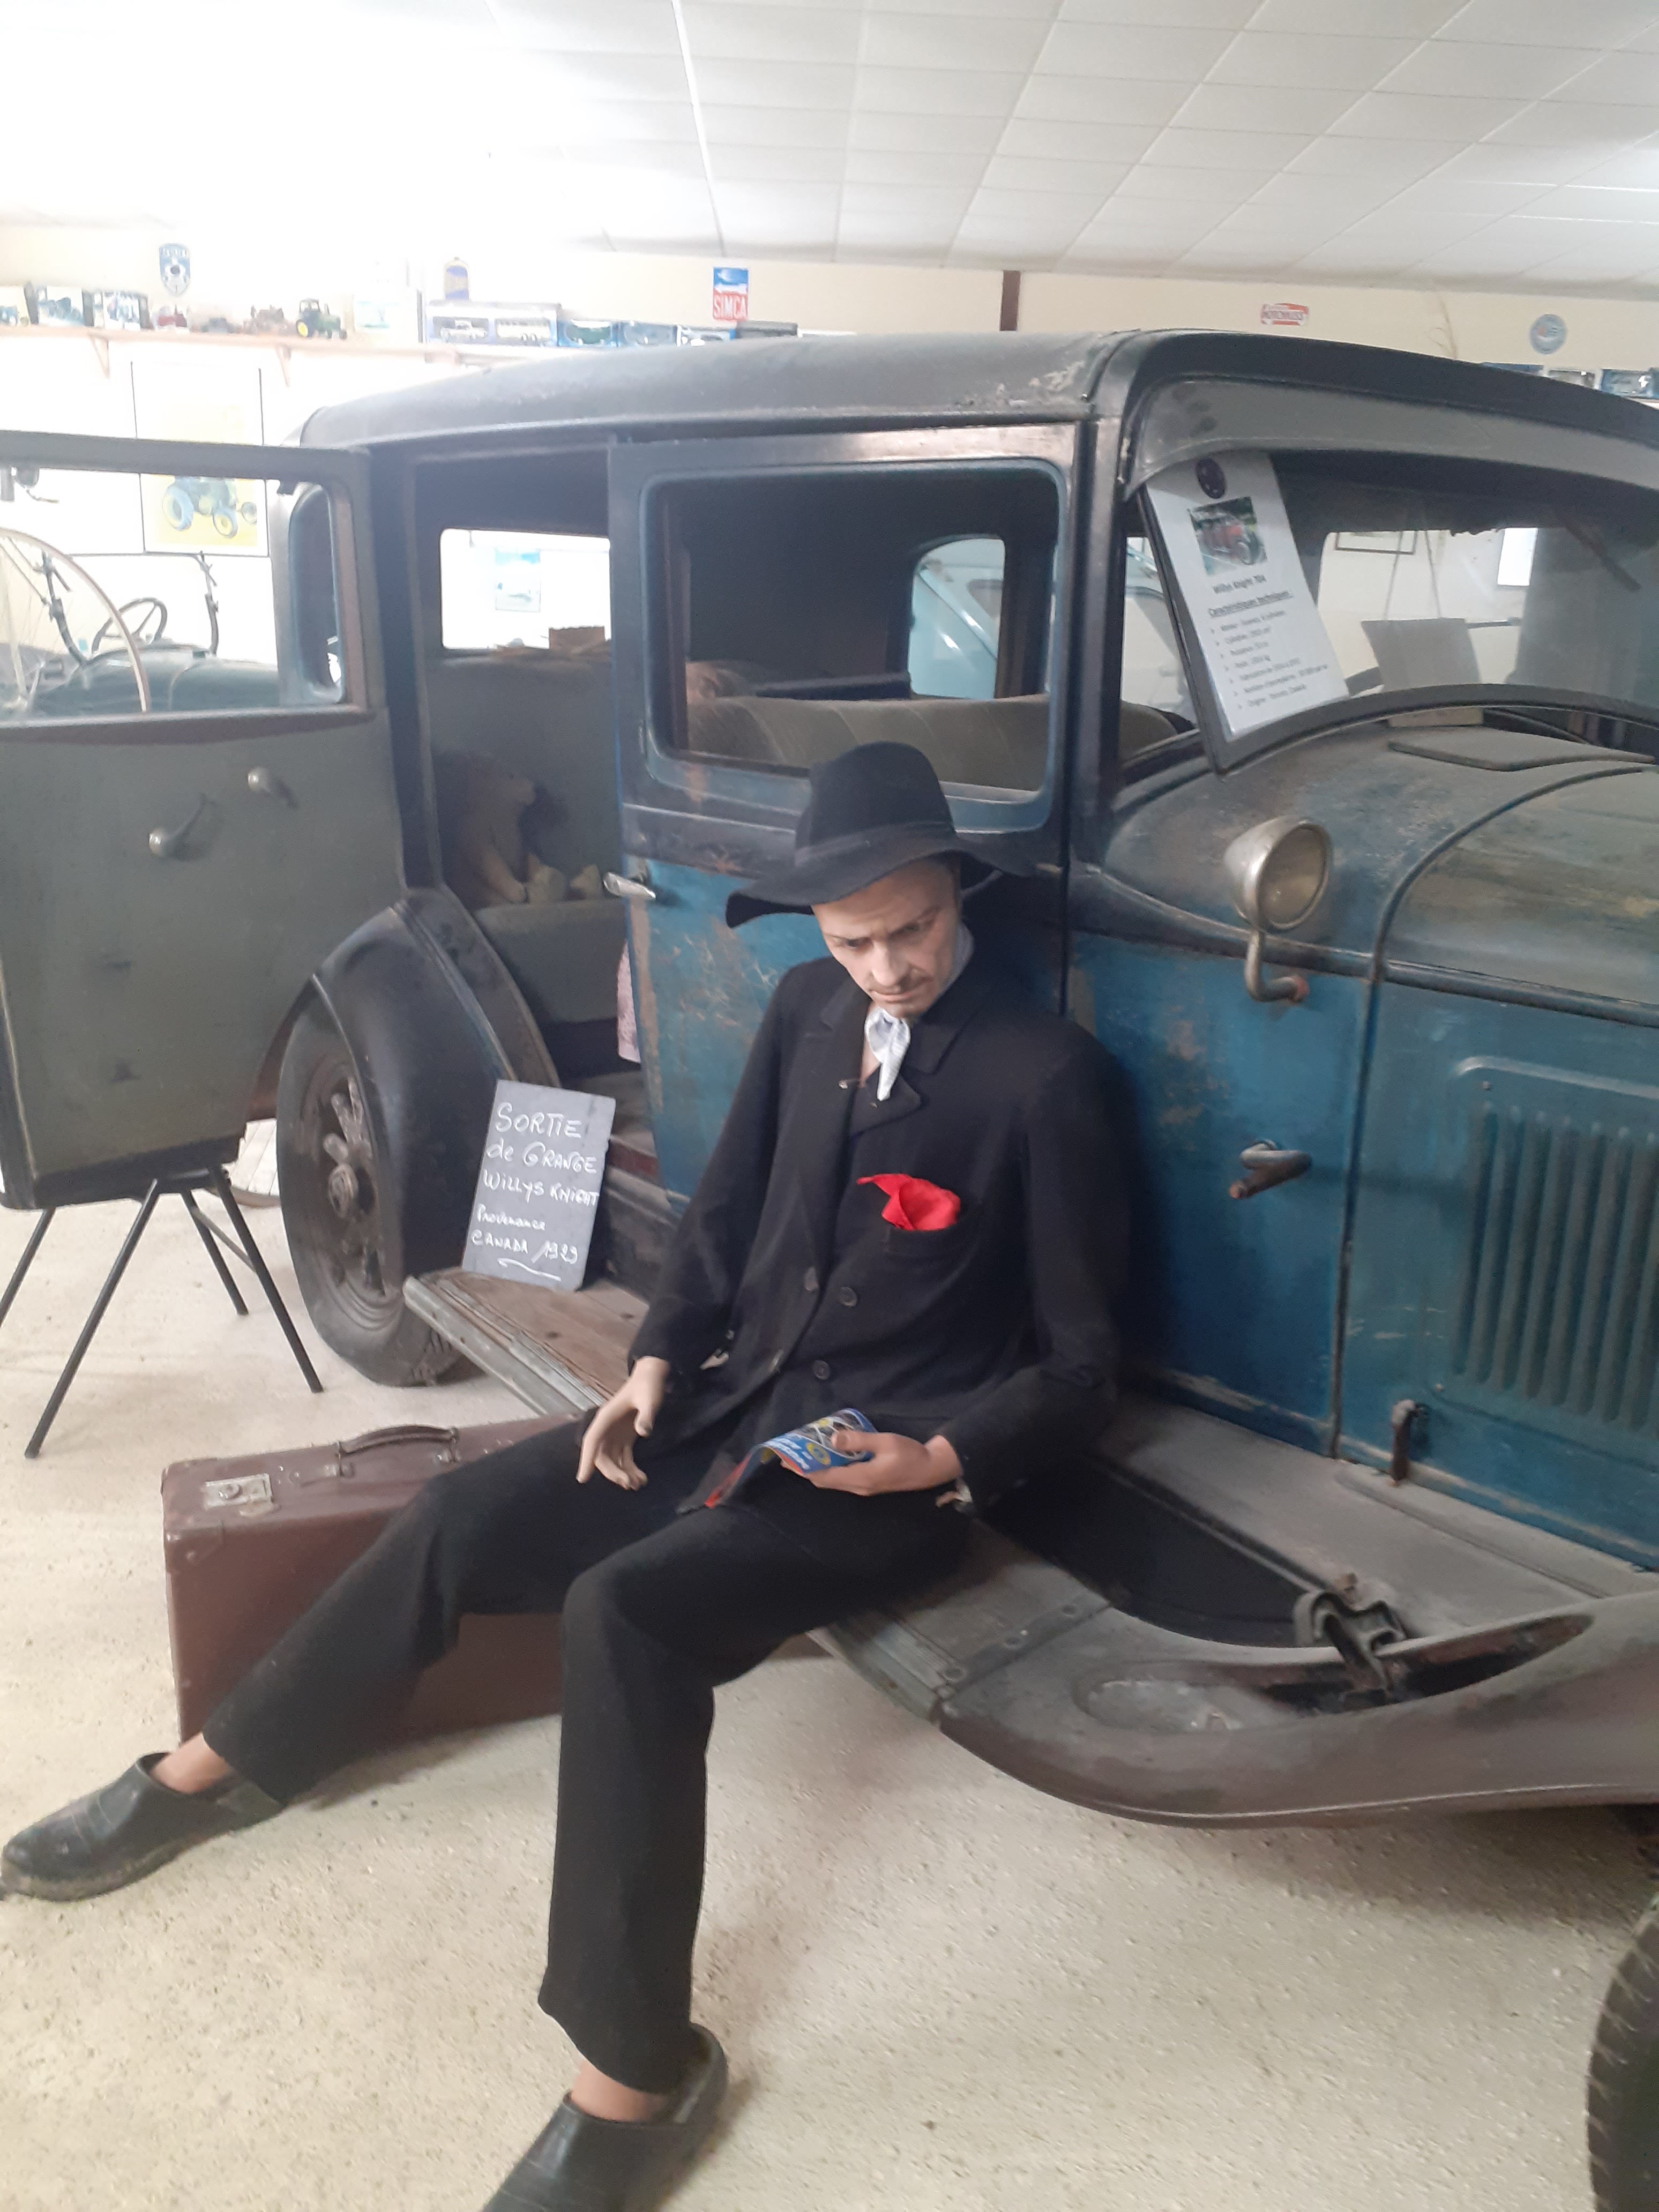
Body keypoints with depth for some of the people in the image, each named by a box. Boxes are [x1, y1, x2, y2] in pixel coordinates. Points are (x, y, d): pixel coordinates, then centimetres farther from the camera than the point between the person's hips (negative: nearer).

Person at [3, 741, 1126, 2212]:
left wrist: (943, 1460, -23)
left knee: (626, 1613, -29)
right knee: (461, 1520, -2)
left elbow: (1080, 1369, -10)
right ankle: (214, 1774, 22)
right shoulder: (808, 1012, 4)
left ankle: (633, 2080, -14)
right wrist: (658, 1365, 0)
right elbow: (725, 1212, 13)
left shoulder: (1046, 1079, -15)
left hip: (903, 1469, -6)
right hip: (743, 1407, 7)